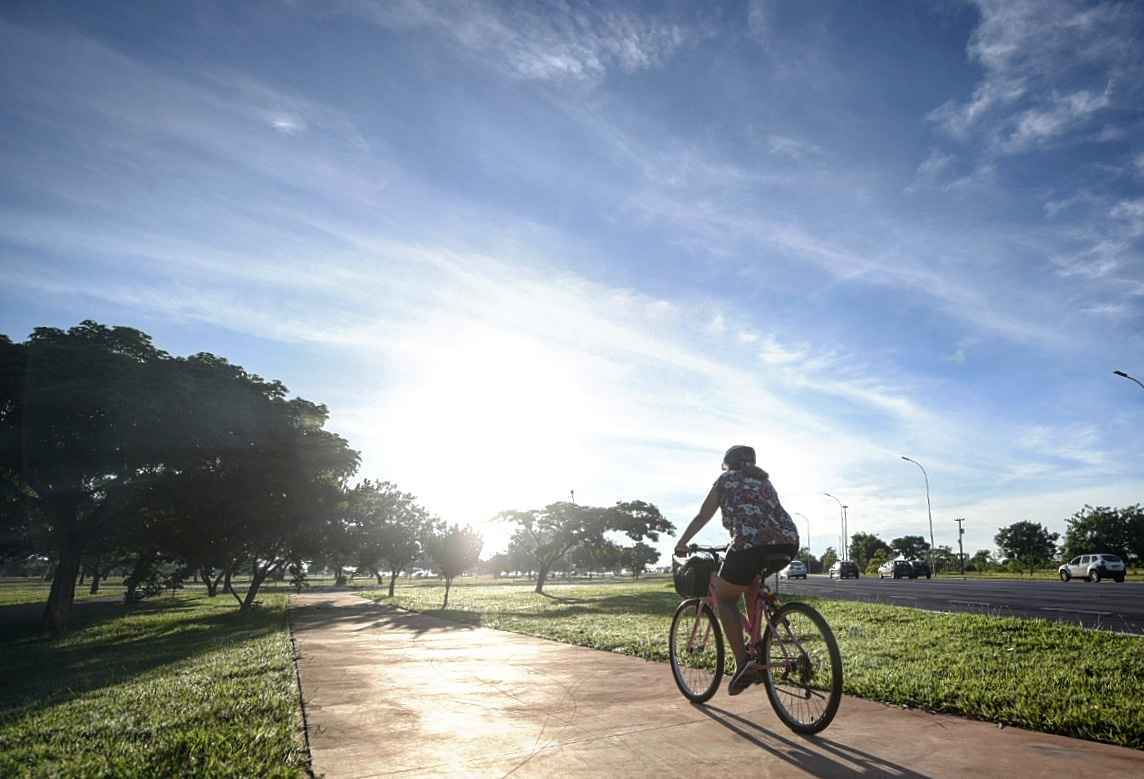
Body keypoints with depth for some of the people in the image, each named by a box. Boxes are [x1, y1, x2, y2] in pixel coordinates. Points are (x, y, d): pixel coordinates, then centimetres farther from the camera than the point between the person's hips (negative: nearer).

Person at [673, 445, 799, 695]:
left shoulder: (725, 480, 18)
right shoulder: (764, 480, 30)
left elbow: (702, 517, 20)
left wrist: (682, 543, 33)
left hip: (752, 545, -5)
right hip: (788, 543, 6)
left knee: (725, 597, 14)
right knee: (752, 579, 34)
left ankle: (743, 663, -1)